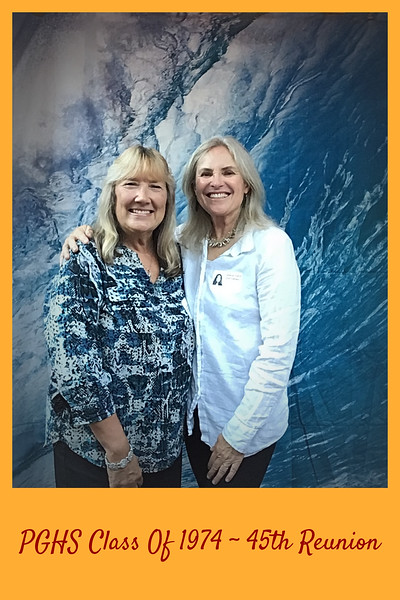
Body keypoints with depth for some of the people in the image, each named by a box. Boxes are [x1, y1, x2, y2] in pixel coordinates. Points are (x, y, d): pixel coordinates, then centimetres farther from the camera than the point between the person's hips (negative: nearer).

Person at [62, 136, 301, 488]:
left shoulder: (271, 244, -16)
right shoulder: (186, 242, -1)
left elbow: (279, 349, -19)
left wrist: (238, 434, -17)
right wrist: (86, 233, -10)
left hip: (249, 422, -5)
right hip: (195, 411, 5)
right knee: (206, 485, 24)